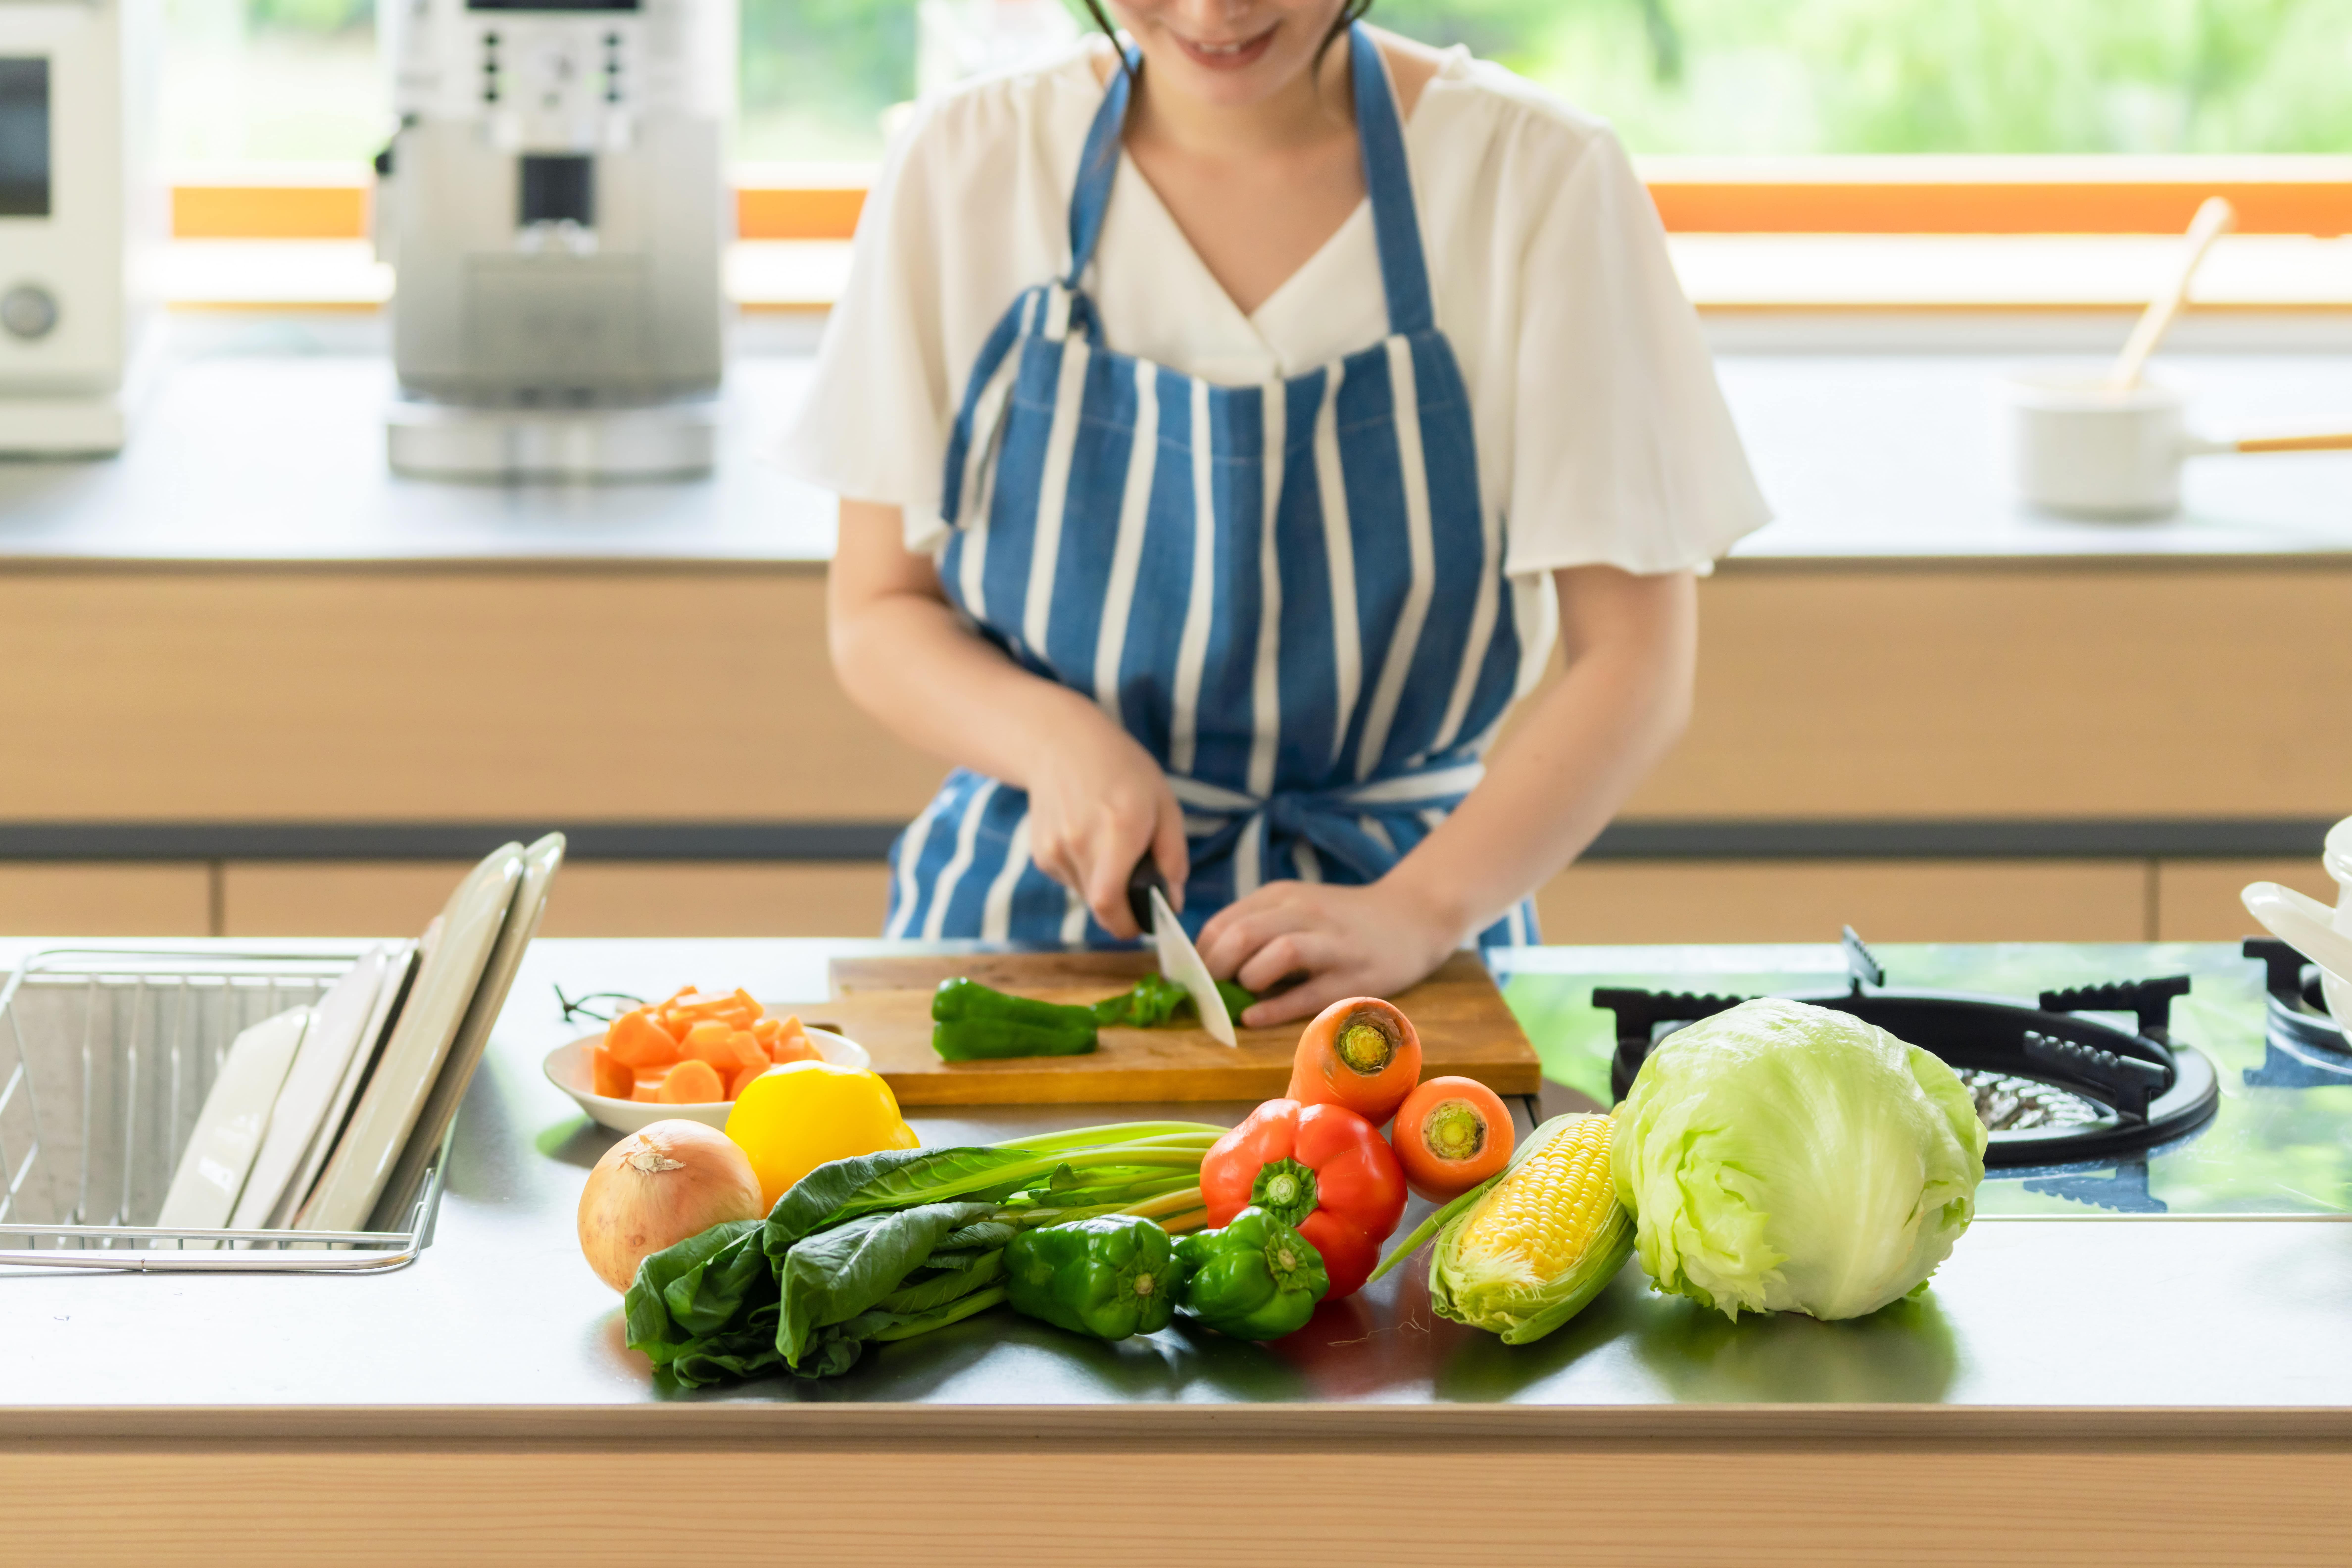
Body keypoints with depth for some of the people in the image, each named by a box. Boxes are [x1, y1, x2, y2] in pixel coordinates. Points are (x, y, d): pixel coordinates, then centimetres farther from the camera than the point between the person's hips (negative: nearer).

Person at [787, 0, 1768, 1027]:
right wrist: (1054, 738, -16)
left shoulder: (1540, 177, -6)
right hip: (1021, 921, 2)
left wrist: (1415, 915, -22)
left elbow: (1636, 664, -7)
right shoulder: (965, 166, 0)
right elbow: (878, 616, 5)